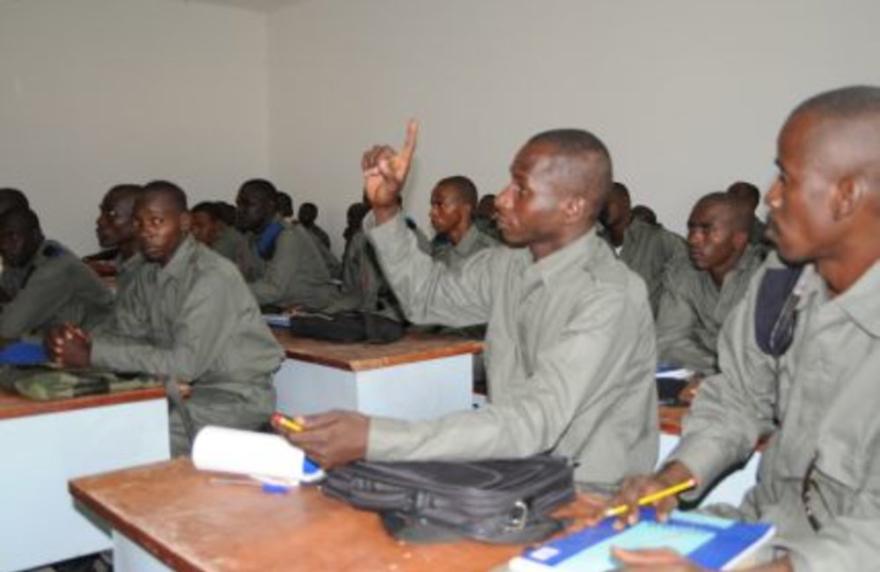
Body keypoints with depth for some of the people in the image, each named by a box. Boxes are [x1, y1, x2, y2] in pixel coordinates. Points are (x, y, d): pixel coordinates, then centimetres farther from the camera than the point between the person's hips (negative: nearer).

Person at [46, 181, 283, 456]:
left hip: (237, 396, -7)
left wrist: (92, 355, -25)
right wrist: (79, 340, -14)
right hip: (185, 387, 7)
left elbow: (185, 364, -27)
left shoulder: (212, 276, -22)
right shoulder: (149, 272, 4)